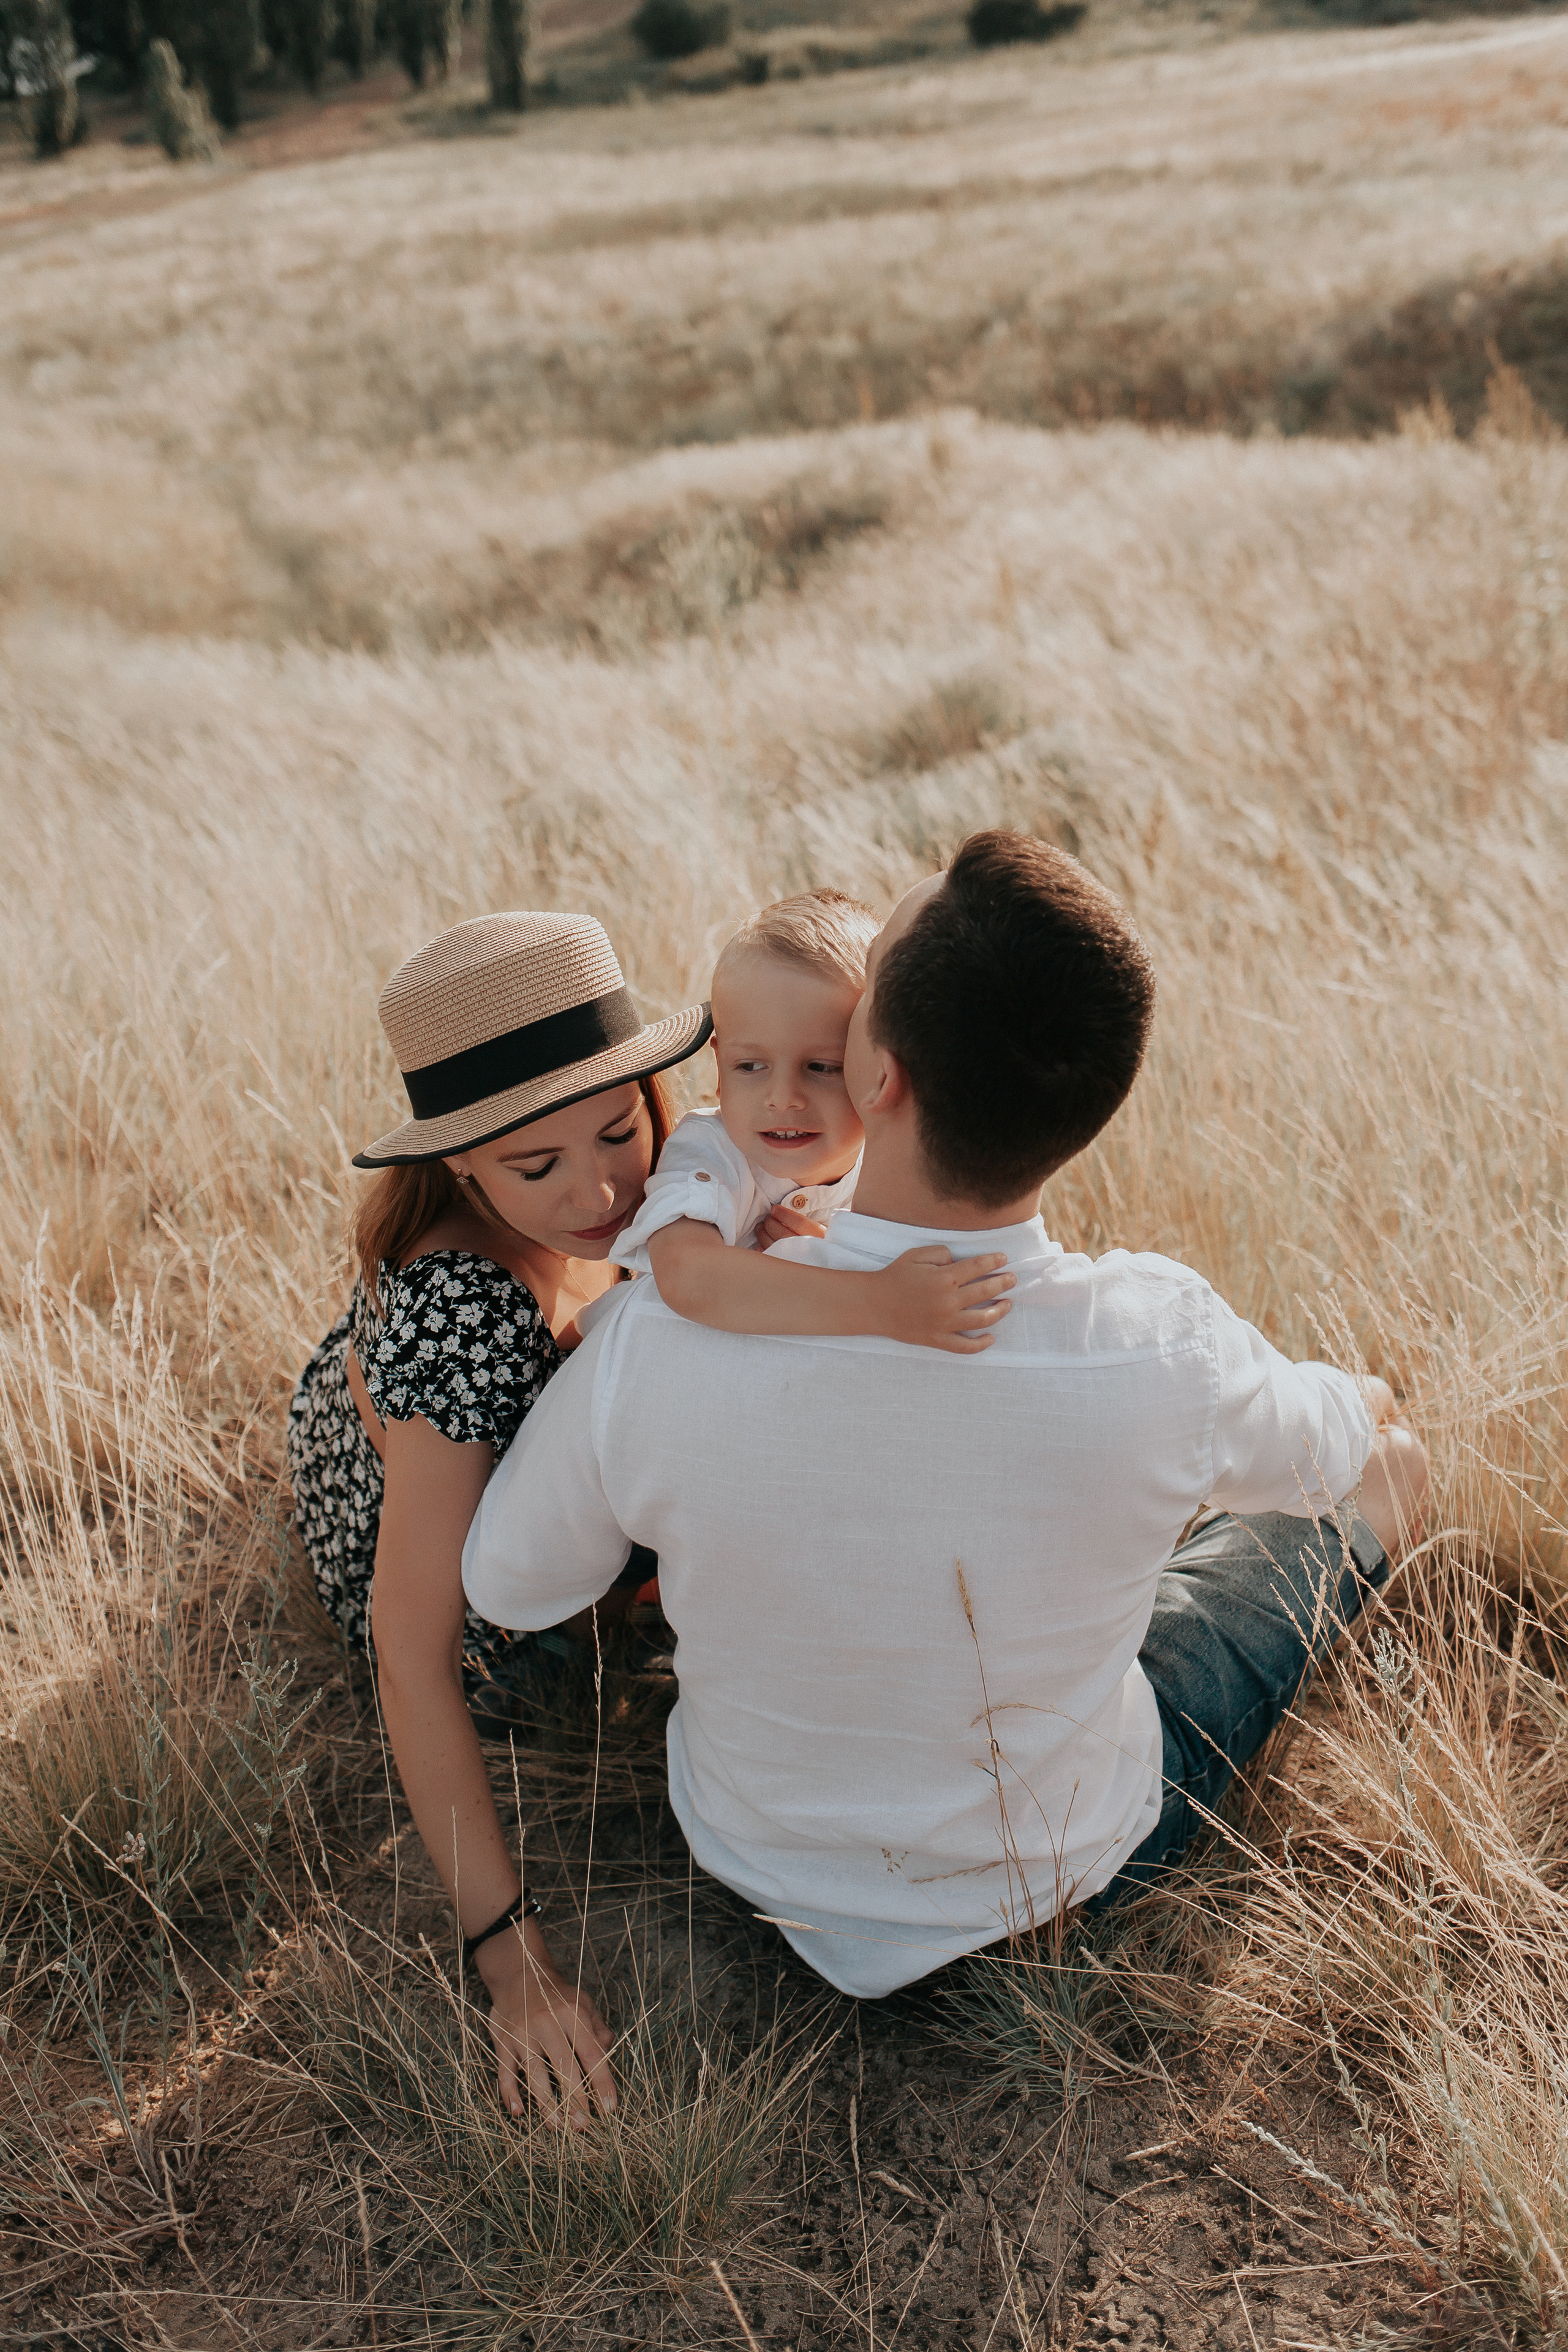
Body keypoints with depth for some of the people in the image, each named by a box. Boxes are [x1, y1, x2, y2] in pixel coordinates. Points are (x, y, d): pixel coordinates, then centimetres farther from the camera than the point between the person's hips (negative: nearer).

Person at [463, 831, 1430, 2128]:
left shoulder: (656, 1346, -34)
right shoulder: (1162, 1352, -34)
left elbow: (511, 1583, -12)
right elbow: (1344, 1444, -10)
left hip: (755, 1849, 2)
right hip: (1070, 1858, -1)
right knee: (1383, 1465, 21)